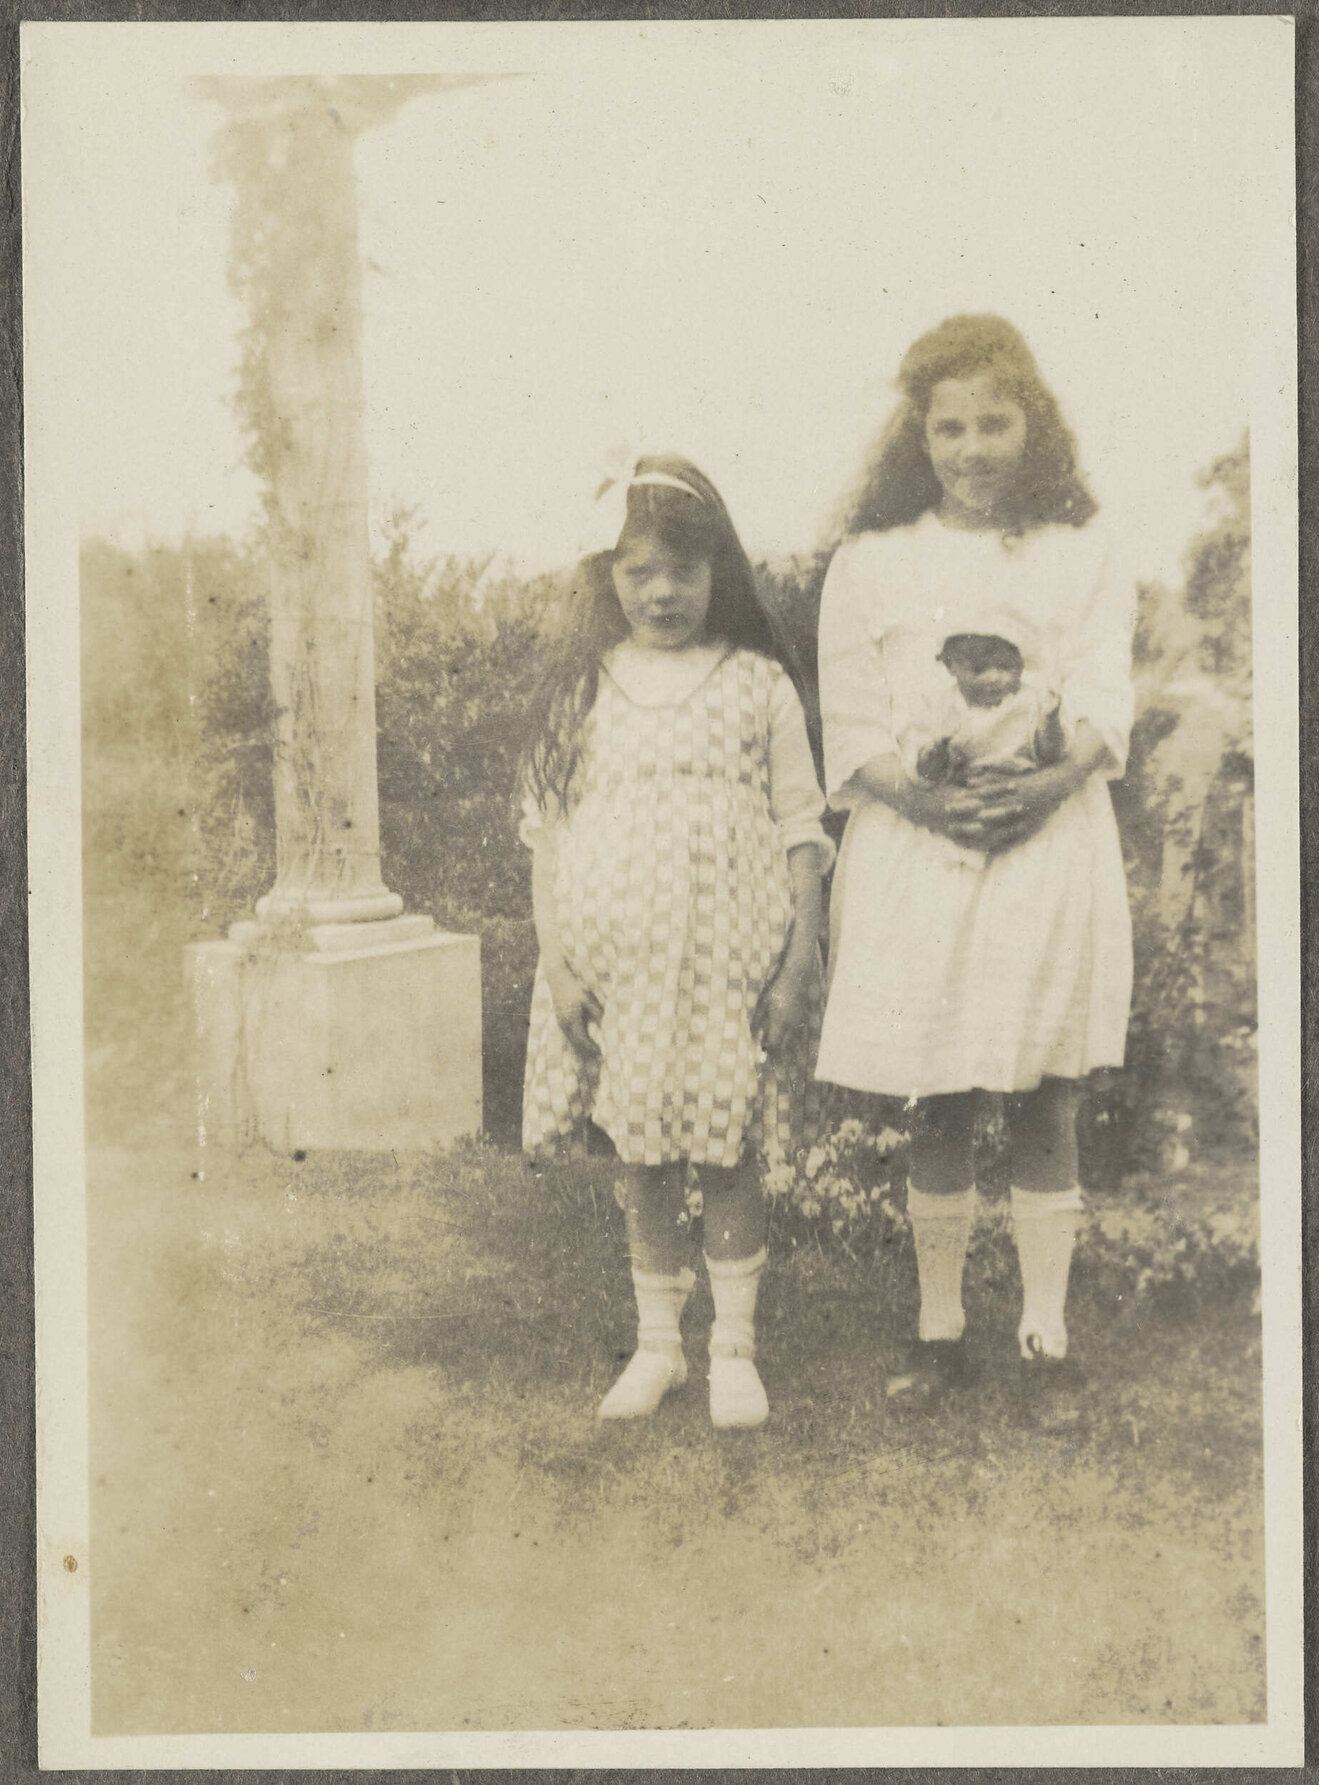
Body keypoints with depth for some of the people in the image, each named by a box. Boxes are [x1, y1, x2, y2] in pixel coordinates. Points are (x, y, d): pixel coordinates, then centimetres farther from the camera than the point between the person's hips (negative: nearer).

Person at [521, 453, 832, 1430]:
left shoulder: (757, 683, 0)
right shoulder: (583, 689, 3)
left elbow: (801, 826, 1)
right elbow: (549, 828, 5)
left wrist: (802, 956, -5)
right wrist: (556, 960, -2)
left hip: (731, 963, -1)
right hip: (618, 964, 2)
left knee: (728, 1157, 5)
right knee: (642, 1161, 10)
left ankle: (736, 1346, 20)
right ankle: (658, 1343, 25)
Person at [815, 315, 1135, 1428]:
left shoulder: (1081, 554, 10)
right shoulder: (871, 563, 9)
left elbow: (1106, 699, 0)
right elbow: (851, 725, 2)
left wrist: (1054, 780, -20)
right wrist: (919, 793, -16)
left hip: (1050, 843, 0)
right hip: (916, 848, 0)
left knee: (1045, 1102, 2)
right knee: (936, 1108, 5)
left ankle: (1046, 1338, 13)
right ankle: (941, 1331, 19)